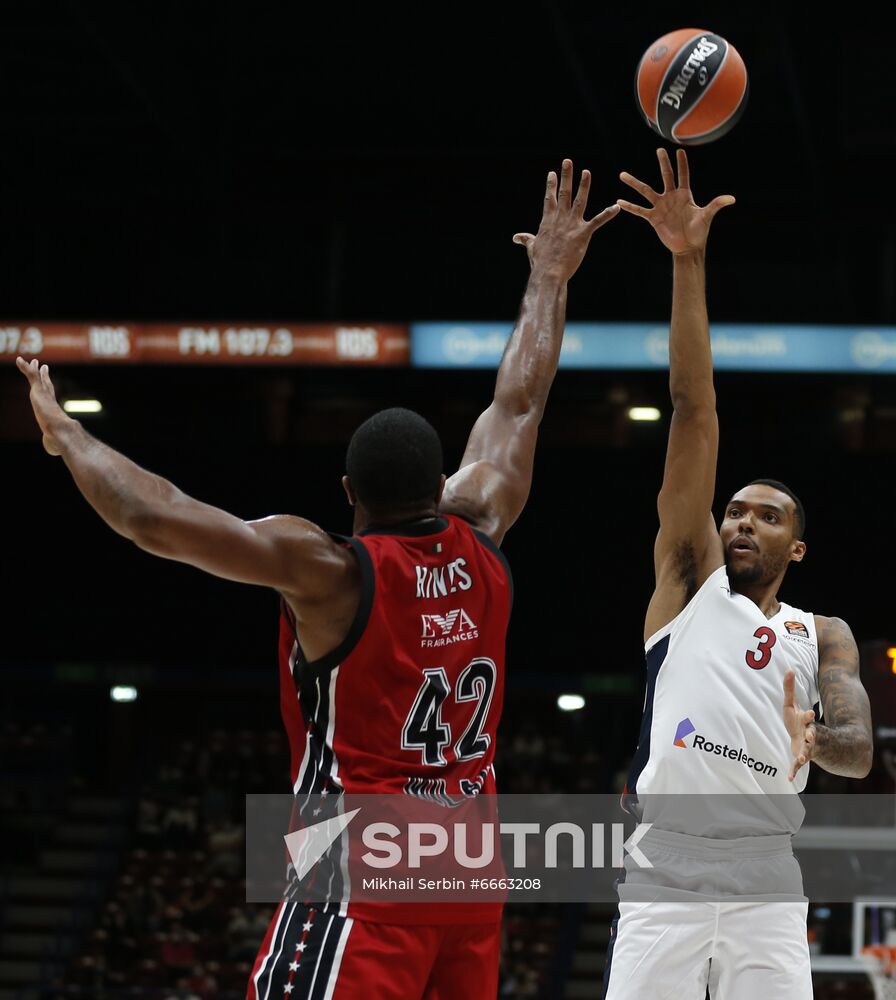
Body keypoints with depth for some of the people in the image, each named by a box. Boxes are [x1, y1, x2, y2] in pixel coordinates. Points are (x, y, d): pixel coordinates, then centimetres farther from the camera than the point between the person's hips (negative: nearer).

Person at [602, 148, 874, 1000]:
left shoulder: (822, 636, 19)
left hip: (764, 880, 1)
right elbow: (694, 412, 8)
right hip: (662, 869, -1)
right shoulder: (690, 578, 16)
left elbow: (859, 748, 2)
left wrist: (817, 740, -24)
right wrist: (687, 261, 2)